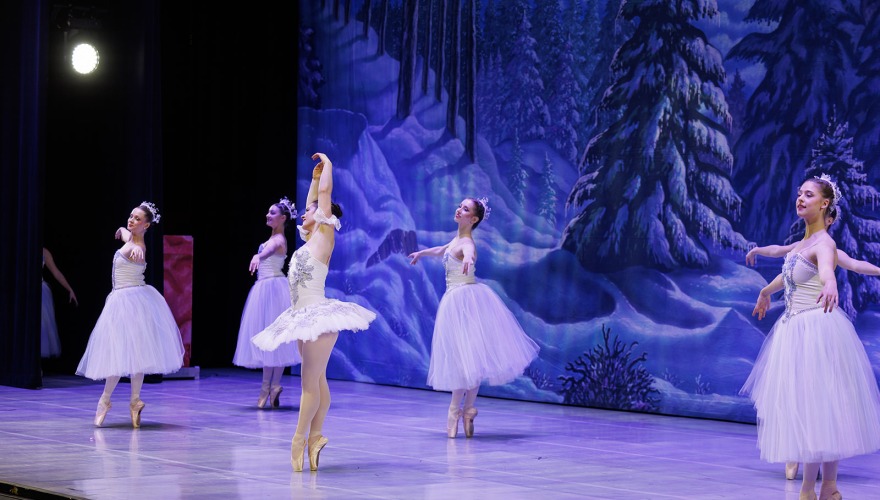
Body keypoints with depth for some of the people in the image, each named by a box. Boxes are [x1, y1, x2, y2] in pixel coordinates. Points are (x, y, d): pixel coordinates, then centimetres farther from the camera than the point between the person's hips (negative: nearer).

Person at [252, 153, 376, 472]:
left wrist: (327, 164, 5)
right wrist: (315, 176, 31)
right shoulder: (310, 239, 15)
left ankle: (301, 438, -9)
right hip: (304, 317, 9)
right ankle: (314, 436, 9)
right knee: (316, 380, 9)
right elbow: (313, 201, 30)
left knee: (311, 381, -8)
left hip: (318, 314, -9)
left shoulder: (324, 236, -5)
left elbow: (325, 193, -6)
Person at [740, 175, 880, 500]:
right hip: (795, 330, 9)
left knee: (815, 404, -7)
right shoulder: (803, 242, 13)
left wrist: (829, 284, -61)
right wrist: (765, 292, 52)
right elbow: (789, 275, 34)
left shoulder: (823, 243, -13)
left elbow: (826, 266, -38)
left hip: (817, 329, -9)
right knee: (804, 404, 10)